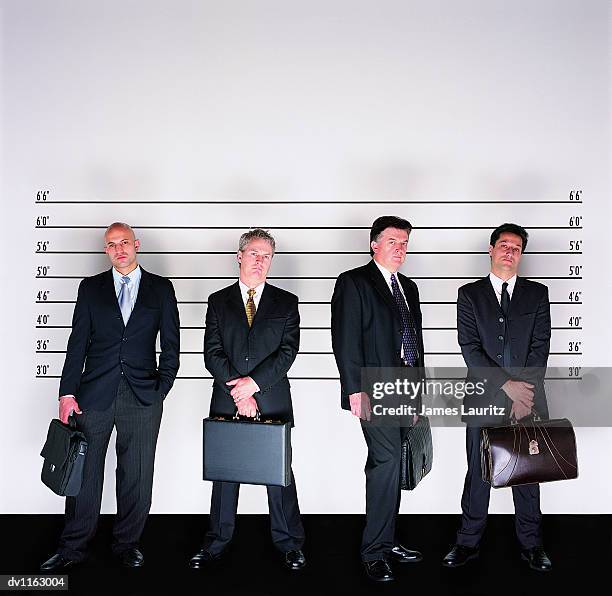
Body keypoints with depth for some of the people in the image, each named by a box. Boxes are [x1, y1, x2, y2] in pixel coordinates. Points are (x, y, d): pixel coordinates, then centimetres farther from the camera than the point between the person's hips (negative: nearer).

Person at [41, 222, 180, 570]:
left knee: (136, 476, 7)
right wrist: (67, 392, -2)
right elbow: (78, 343, 5)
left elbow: (171, 344, 7)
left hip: (143, 397, 0)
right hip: (94, 395, 1)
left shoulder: (161, 289, 7)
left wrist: (162, 389, -1)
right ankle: (74, 547, 20)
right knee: (84, 473, 6)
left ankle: (127, 543, 23)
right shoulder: (91, 287, 9)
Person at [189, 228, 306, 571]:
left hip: (273, 402, -1)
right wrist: (236, 389, -12)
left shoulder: (286, 303, 6)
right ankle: (217, 543, 21)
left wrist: (253, 382, -15)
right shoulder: (218, 301, 8)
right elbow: (212, 353, 1)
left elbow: (288, 351, -4)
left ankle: (289, 543, 18)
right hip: (226, 403, 1)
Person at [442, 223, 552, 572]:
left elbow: (541, 346, 0)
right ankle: (469, 543, 18)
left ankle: (531, 544, 22)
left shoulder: (537, 294, 9)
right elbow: (470, 347, -4)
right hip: (484, 399, -1)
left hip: (528, 399, 1)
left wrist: (525, 392, -11)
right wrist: (507, 385, -14)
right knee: (478, 473, 6)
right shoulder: (470, 294, 5)